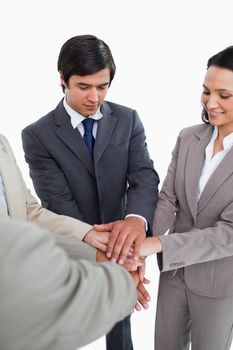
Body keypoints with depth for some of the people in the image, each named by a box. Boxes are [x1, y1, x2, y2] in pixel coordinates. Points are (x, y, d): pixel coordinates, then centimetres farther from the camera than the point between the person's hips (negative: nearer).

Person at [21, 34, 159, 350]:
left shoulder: (128, 120, -7)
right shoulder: (37, 135, -15)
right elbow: (59, 204, -21)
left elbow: (144, 177, -17)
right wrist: (98, 249, -33)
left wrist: (137, 218, -40)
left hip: (117, 246, 2)